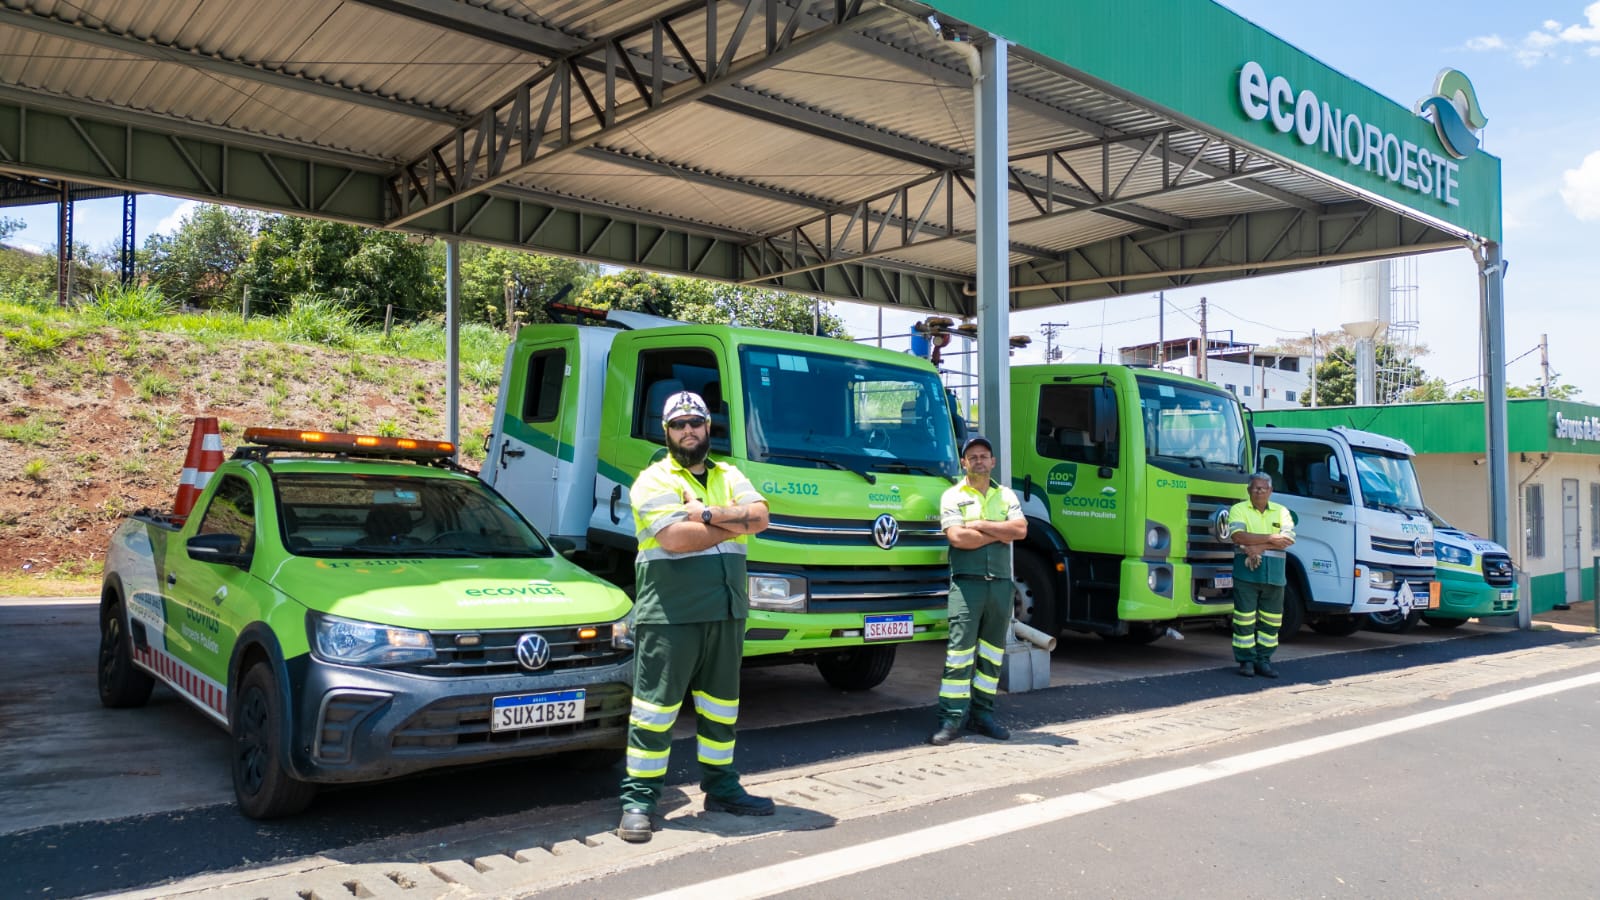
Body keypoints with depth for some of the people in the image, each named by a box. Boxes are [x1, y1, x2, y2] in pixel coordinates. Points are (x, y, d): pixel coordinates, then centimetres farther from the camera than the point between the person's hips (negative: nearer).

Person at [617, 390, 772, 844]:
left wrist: (707, 513, -16)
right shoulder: (654, 480, -4)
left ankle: (721, 788, 29)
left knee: (720, 705, 16)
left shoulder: (730, 477, 14)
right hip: (669, 615, -6)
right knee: (656, 706, -3)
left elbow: (760, 515, -4)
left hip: (726, 613, 6)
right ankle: (639, 800, 6)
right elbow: (675, 539, -19)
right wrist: (734, 523, -8)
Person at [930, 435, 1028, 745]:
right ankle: (951, 718, -6)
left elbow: (1021, 529, -1)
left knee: (992, 650, 8)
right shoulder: (953, 496, 4)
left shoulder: (1006, 495, 15)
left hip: (1000, 582, 4)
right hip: (967, 581, -4)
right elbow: (957, 537, -11)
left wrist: (981, 525, -7)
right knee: (960, 649, -8)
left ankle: (982, 714, 16)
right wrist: (1001, 533, -4)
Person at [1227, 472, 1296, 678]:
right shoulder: (1238, 509, 5)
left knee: (1271, 619, 5)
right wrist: (1271, 539, -12)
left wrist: (1259, 547, -14)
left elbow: (1288, 538, -3)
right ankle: (1246, 660, 5)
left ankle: (1263, 659, 15)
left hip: (1274, 573, 3)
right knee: (1245, 617, -3)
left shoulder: (1281, 512, 13)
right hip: (1246, 570, -3)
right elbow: (1238, 536, -12)